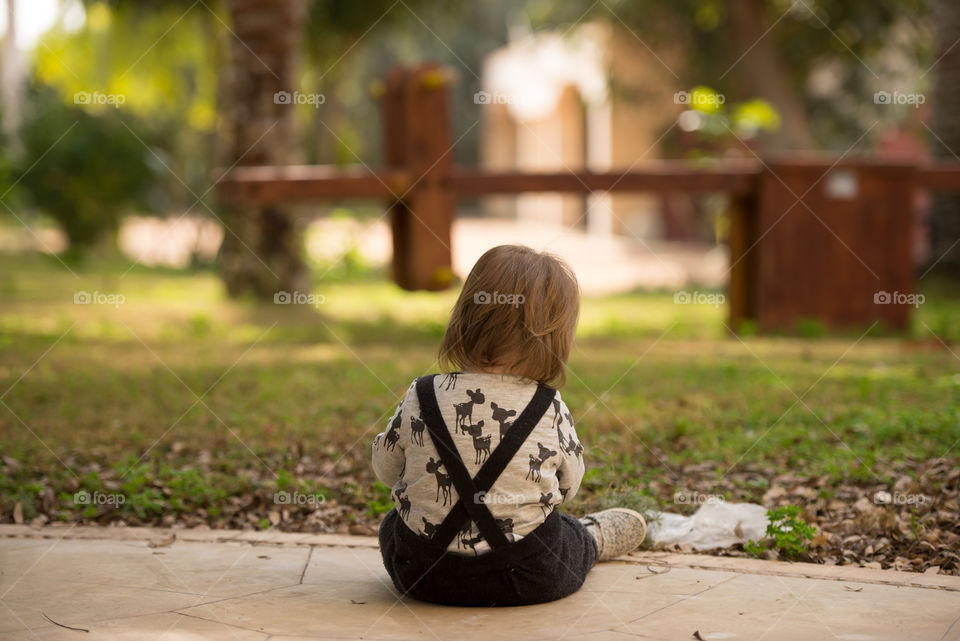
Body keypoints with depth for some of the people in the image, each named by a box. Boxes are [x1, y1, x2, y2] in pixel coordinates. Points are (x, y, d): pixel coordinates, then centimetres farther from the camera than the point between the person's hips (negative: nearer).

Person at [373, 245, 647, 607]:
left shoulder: (420, 399, -10)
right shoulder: (550, 411, -12)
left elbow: (385, 468, 5)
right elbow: (568, 486, 4)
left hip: (418, 576, 2)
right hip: (527, 579, -1)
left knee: (392, 524, 36)